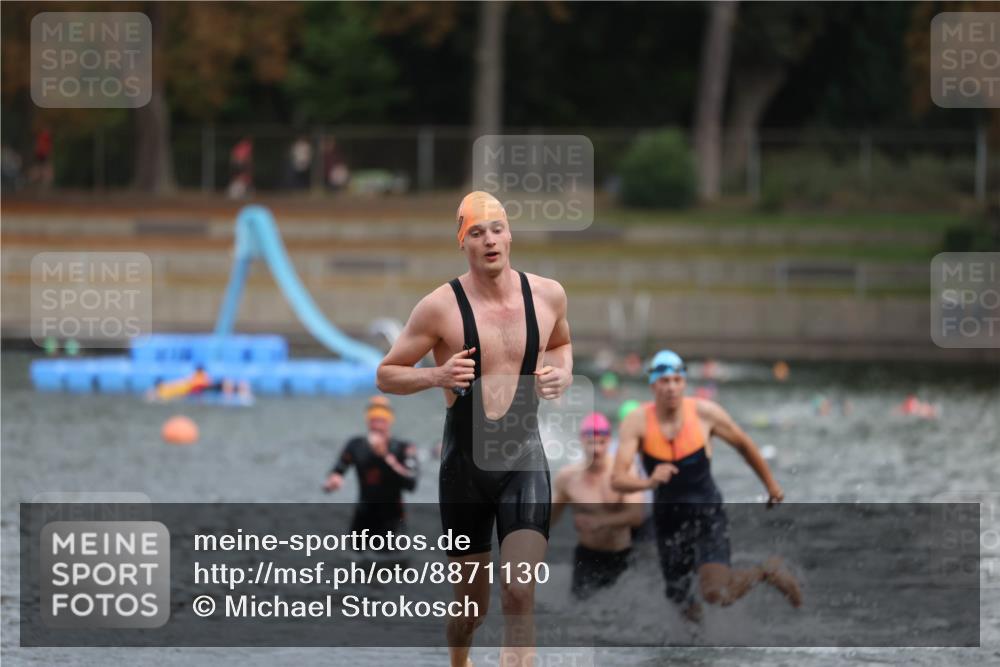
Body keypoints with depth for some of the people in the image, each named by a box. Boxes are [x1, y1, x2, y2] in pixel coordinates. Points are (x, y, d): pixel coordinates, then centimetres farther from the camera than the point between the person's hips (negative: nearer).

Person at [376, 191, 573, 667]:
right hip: (465, 462, -1)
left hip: (525, 459, 1)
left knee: (520, 595, -16)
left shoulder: (547, 295, 1)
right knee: (471, 603, 12)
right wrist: (435, 375, -20)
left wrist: (563, 374, 2)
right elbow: (386, 374, -2)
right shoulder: (441, 307, -9)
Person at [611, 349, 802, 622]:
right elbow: (617, 480, -22)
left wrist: (771, 485, 18)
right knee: (683, 605, 11)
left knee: (716, 594, -23)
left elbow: (744, 445, 6)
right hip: (668, 520, 2)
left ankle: (768, 571, 7)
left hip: (708, 515, -2)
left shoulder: (705, 413, -12)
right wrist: (649, 482, -43)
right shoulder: (637, 423, -14)